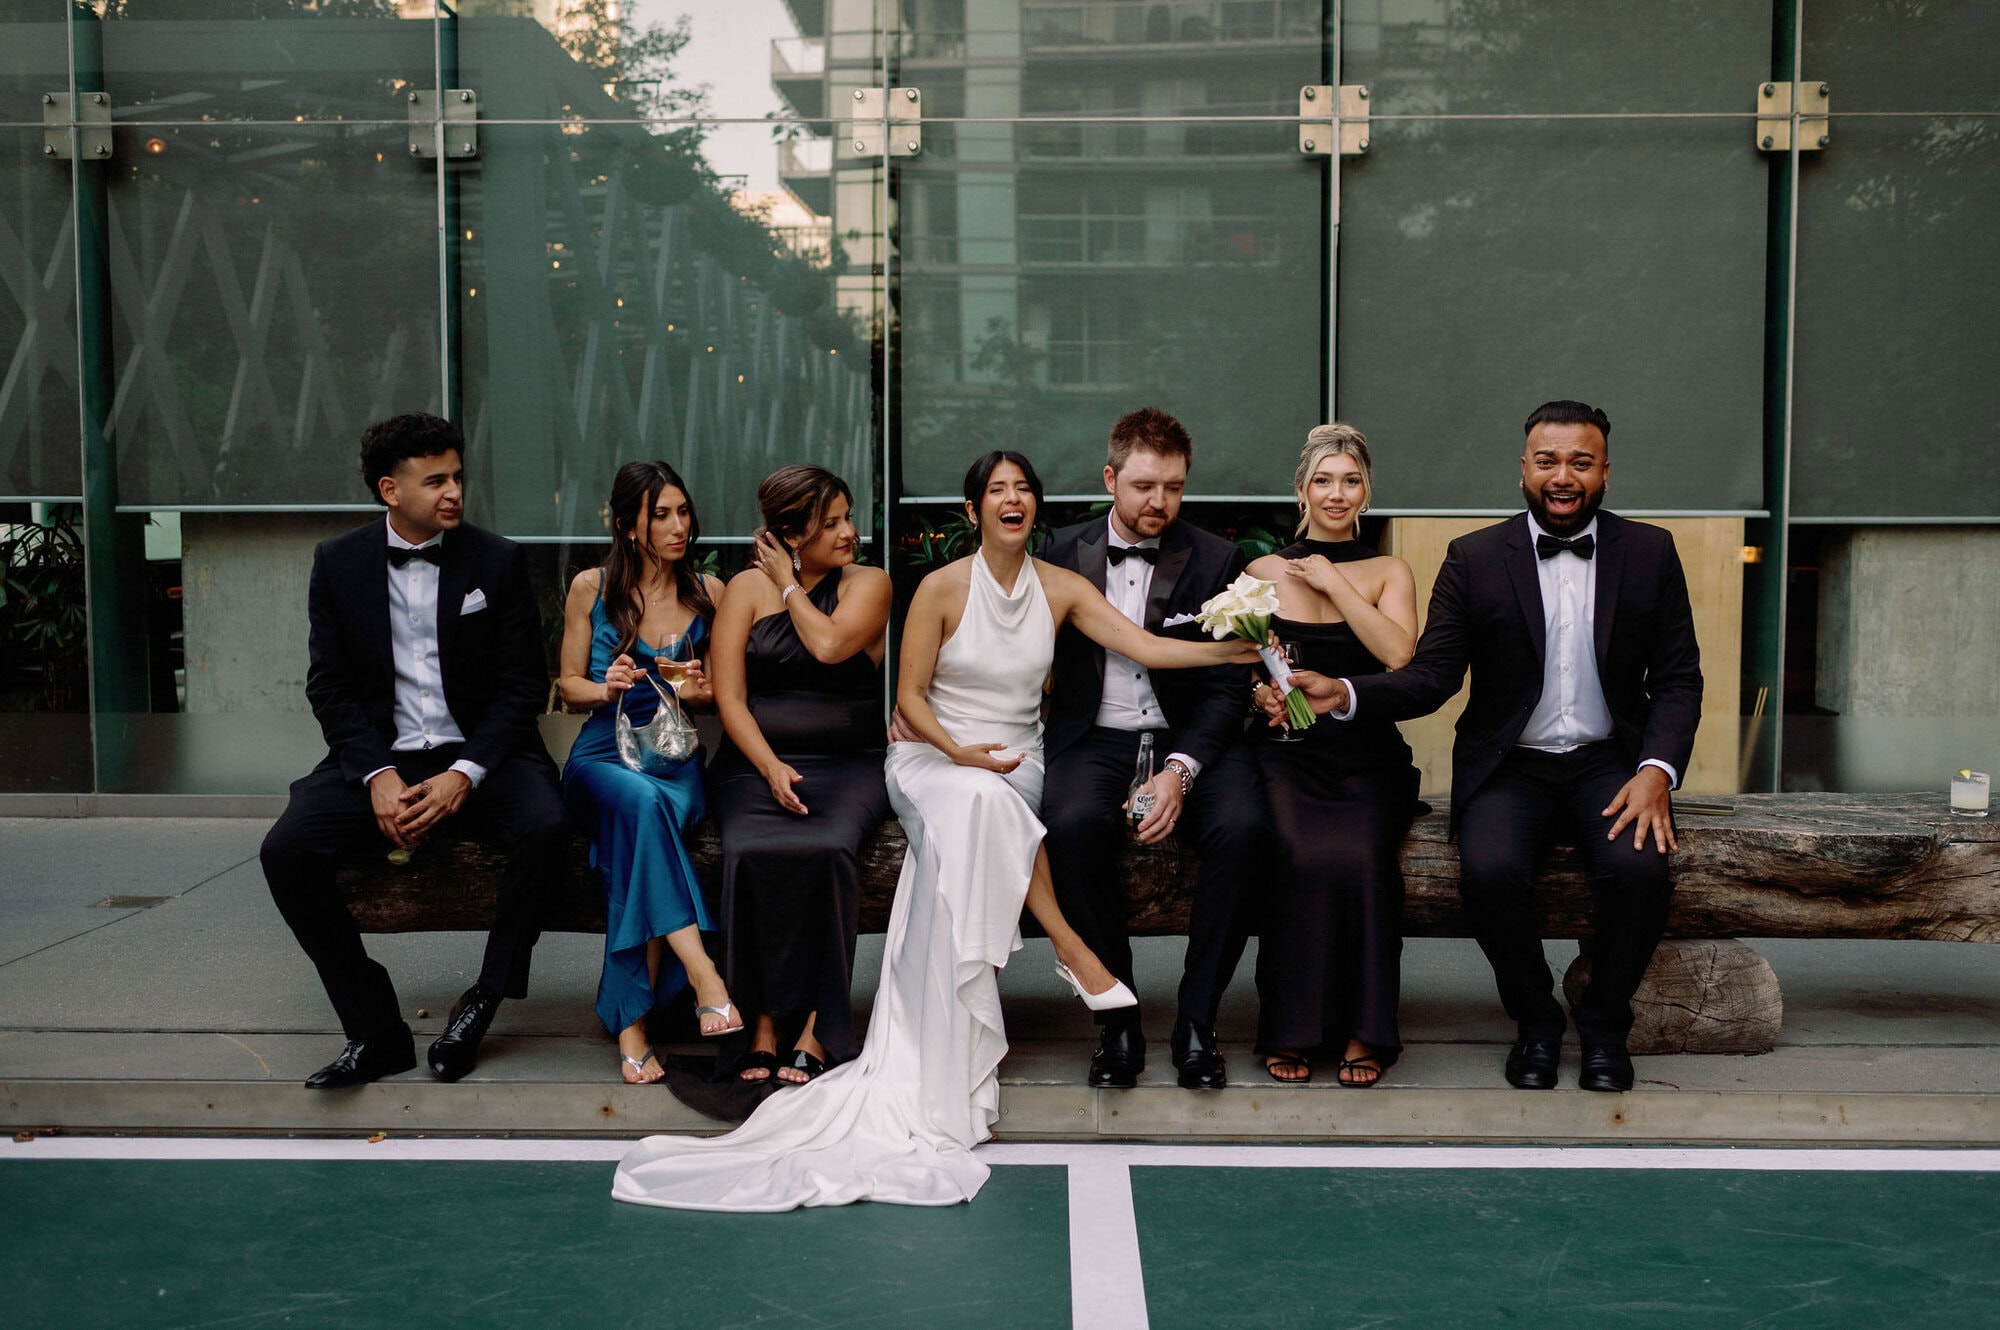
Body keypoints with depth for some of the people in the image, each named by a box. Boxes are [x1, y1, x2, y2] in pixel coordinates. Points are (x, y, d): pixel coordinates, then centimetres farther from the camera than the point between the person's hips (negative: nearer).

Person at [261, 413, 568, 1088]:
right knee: (285, 850, -22)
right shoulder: (338, 562, 3)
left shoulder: (498, 560, -1)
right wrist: (378, 776, -13)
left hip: (479, 754, -1)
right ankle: (377, 1032, -11)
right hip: (380, 754, 2)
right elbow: (330, 685, 3)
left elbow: (523, 684, -3)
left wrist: (464, 774, -16)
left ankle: (484, 1001, -11)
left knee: (545, 827, -31)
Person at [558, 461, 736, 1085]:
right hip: (602, 757, -1)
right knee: (641, 801, -38)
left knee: (647, 823, -35)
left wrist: (702, 691, -8)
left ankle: (631, 1022, -28)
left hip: (678, 760, 1)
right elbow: (568, 683, 11)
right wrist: (605, 688, -11)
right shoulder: (591, 587, 6)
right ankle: (702, 974, -45)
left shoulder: (708, 591, 10)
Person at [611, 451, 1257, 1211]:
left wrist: (1237, 650, -15)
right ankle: (1067, 945, -26)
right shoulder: (942, 589, -2)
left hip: (1016, 765, 3)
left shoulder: (1060, 589, 5)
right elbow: (910, 697, -2)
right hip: (933, 757, -3)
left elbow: (1146, 646, -3)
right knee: (977, 801, -38)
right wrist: (961, 753, -18)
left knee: (964, 831, -30)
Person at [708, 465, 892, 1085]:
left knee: (828, 849, -33)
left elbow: (830, 645, -14)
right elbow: (729, 697, 2)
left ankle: (816, 1029, -26)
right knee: (750, 852, -31)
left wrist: (789, 584, 1)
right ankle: (763, 1024, -23)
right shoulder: (747, 586, 10)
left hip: (848, 763, -1)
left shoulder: (867, 582, 8)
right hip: (756, 760, 1)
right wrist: (771, 766, -12)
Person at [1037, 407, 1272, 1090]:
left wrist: (1181, 769, -17)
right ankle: (1117, 1019, -17)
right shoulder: (1063, 553, 8)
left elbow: (1225, 689, 0)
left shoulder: (1217, 560, 4)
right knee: (1073, 823, -33)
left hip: (1190, 742, 0)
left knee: (1244, 827, -30)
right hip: (1094, 741, 0)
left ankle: (1196, 1017, -14)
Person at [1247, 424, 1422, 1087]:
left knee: (1361, 855, -31)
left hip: (1368, 758, 0)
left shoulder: (1388, 572, 11)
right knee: (1303, 856, -31)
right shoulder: (1264, 571, 12)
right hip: (1287, 754, 0)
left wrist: (1334, 581, -5)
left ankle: (1362, 1032, -17)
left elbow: (1398, 654, -8)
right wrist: (1261, 690, -12)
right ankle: (1291, 1030, -16)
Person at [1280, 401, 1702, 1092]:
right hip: (1509, 766, 0)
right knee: (1490, 871, -29)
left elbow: (1678, 679, 5)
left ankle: (1604, 1023, 0)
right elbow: (1430, 677, -4)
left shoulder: (1650, 552, 5)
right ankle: (1535, 1019, -1)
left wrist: (1657, 771, -13)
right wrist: (1343, 693, -23)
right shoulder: (1474, 558, 1)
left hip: (1608, 761, 1)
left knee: (1638, 868, -29)